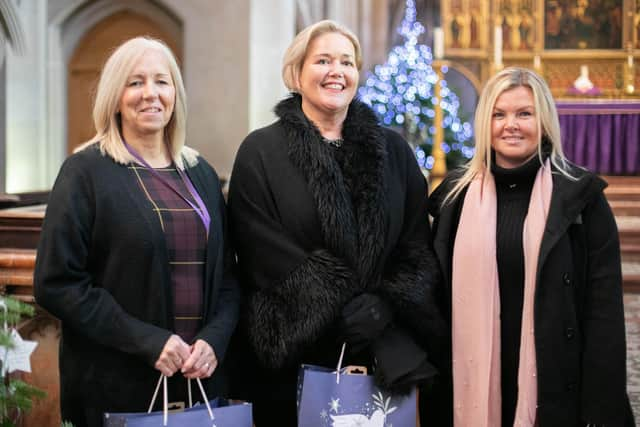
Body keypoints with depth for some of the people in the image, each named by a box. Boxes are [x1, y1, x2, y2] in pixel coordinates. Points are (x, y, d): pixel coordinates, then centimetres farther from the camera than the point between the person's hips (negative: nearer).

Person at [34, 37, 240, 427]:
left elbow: (227, 274, 12)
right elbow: (57, 282, -11)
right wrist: (148, 341, -17)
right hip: (117, 385, -4)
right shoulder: (87, 171, -5)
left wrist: (215, 338, -7)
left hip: (201, 379, 5)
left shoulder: (200, 174, 10)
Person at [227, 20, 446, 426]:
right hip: (291, 357, -3)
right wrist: (351, 311, -16)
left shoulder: (393, 151, 8)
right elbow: (267, 256, -10)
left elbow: (420, 248, 4)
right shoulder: (261, 152, -3)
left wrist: (388, 307, -14)